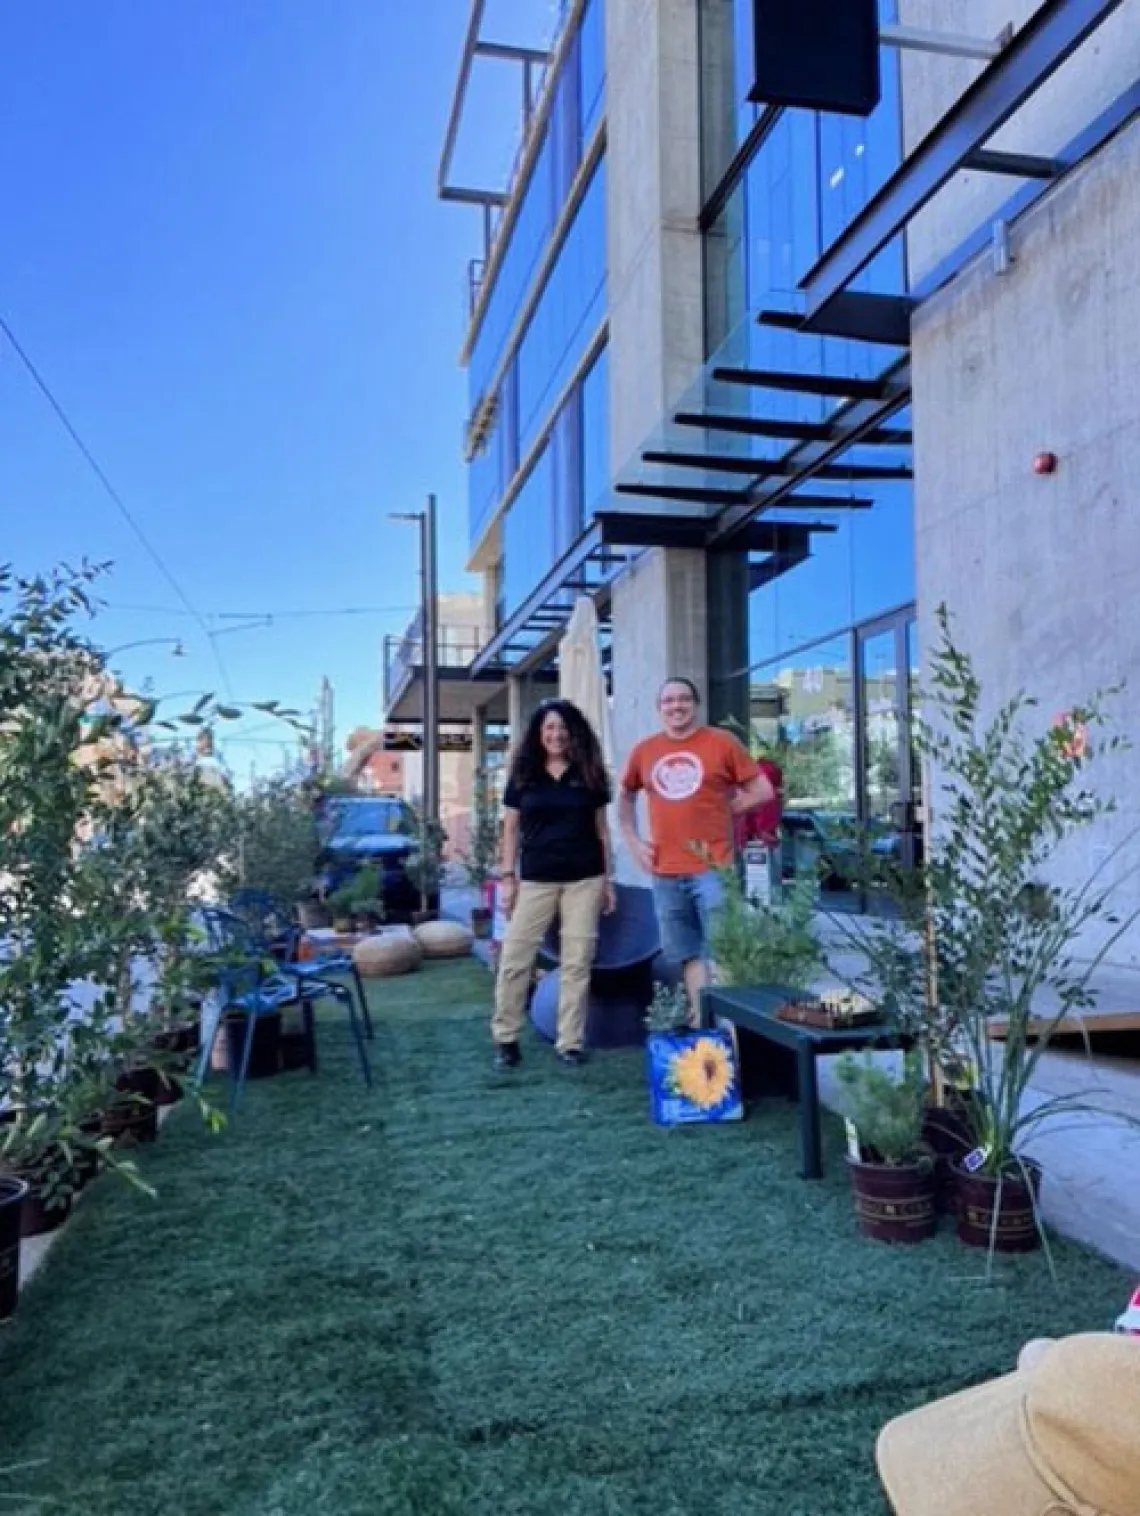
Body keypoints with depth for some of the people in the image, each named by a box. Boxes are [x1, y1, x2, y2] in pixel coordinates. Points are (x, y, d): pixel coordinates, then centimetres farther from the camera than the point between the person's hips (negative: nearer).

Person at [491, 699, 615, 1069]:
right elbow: (511, 829, 7)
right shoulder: (523, 774, 5)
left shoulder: (589, 774, 6)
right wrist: (507, 876, 0)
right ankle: (505, 1038, 14)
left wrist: (606, 878, 7)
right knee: (514, 959, 0)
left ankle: (571, 1041, 13)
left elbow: (601, 829, 9)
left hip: (584, 879, 0)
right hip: (535, 880, 0)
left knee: (577, 962, 3)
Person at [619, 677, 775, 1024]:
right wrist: (632, 840, 12)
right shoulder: (643, 751, 8)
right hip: (666, 871, 4)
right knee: (689, 955, 12)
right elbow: (626, 797, 24)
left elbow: (763, 791, 1)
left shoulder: (722, 743, -3)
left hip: (713, 867, -4)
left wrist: (719, 810, -2)